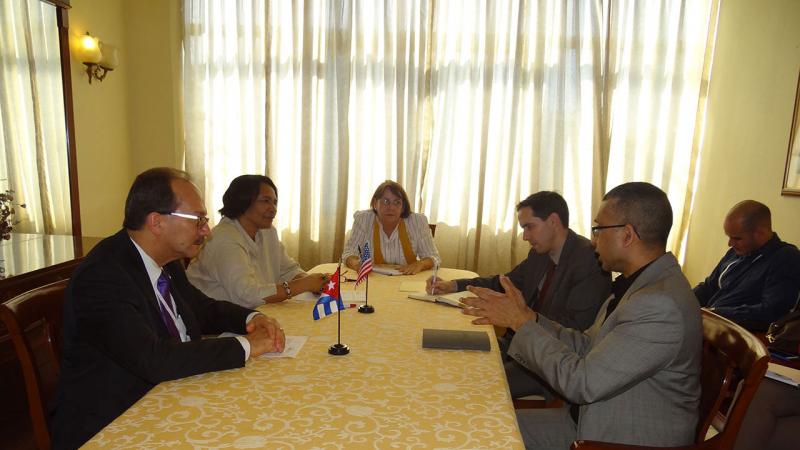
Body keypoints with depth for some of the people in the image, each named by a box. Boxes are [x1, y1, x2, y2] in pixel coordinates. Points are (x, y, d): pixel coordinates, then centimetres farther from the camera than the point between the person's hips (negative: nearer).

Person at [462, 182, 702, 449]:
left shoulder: (662, 306, -29)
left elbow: (581, 383, -27)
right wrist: (528, 317, -6)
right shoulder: (639, 283, 3)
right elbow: (586, 346, 6)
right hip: (591, 418, 8)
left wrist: (523, 322, -18)